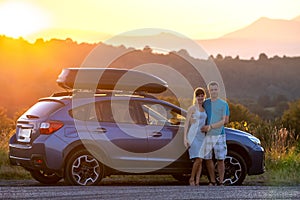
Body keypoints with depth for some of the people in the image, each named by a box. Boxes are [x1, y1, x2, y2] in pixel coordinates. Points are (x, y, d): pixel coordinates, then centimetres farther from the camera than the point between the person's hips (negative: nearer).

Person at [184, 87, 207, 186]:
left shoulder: (204, 109, 16)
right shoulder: (192, 108, -2)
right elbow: (187, 123, -5)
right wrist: (185, 138, -13)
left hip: (202, 136, 6)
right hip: (193, 136, -6)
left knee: (200, 160, 0)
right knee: (198, 159, -16)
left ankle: (197, 182, 0)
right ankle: (191, 179, 0)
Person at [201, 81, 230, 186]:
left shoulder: (224, 104, 0)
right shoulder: (205, 103, 11)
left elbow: (224, 121, -5)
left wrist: (211, 127, -14)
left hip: (219, 135, -3)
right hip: (207, 135, 3)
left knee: (220, 160, -1)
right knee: (208, 159, 5)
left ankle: (221, 182, 7)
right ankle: (212, 181, 16)